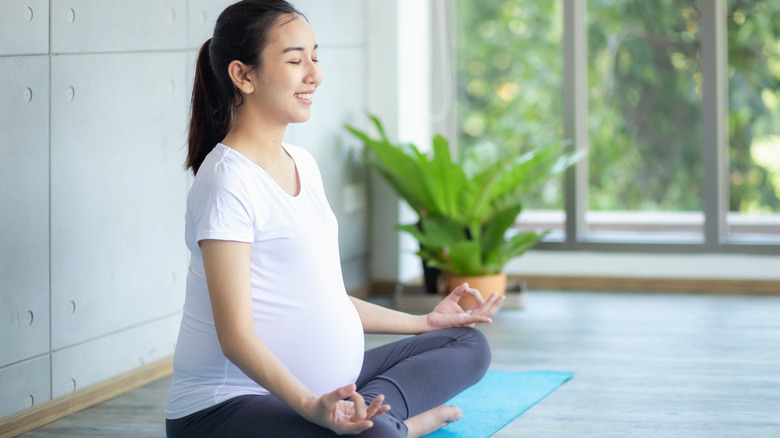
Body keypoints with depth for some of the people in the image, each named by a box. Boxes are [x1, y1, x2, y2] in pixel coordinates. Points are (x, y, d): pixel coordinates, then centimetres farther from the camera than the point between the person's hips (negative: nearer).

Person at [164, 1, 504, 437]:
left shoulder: (303, 163, 15)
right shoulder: (229, 178, -15)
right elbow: (236, 335, -20)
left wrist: (424, 321, 28)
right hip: (229, 402, -11)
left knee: (468, 344, 13)